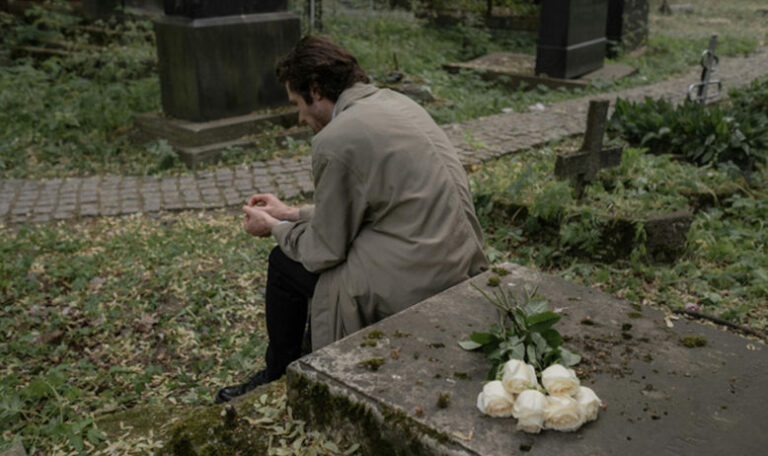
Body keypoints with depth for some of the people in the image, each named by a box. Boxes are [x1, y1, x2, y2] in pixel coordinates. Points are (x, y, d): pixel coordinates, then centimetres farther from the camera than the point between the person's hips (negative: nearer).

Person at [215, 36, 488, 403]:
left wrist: (274, 228, 11)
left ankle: (277, 383, 33)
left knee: (284, 262, 11)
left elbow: (325, 250, -7)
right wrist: (292, 214, 23)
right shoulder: (395, 102, 12)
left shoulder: (335, 140, -16)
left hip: (410, 284, -9)